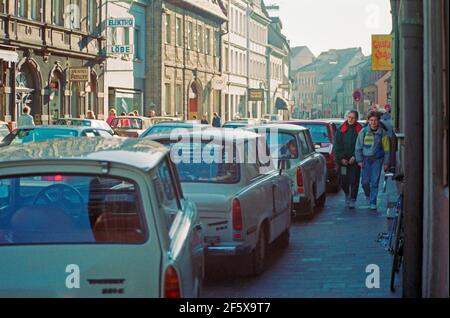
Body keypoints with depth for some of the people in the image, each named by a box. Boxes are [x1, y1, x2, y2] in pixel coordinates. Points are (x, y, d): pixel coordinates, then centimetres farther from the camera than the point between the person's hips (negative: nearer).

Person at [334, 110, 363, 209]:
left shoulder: (360, 130, 0)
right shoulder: (341, 130, 5)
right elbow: (337, 145, 4)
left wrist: (354, 157, -12)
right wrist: (341, 158, -6)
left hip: (354, 161, -2)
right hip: (343, 160, 2)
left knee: (354, 181, -5)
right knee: (343, 182, 6)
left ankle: (352, 200, 3)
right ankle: (347, 195, 32)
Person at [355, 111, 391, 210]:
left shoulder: (382, 133, -1)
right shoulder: (363, 132, 0)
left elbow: (386, 149, 4)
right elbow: (358, 147, 5)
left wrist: (386, 163, 1)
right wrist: (359, 160, -1)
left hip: (377, 159, -1)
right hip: (366, 158, 1)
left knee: (375, 182, -4)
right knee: (365, 181, 1)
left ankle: (373, 202, 3)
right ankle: (368, 195, 30)